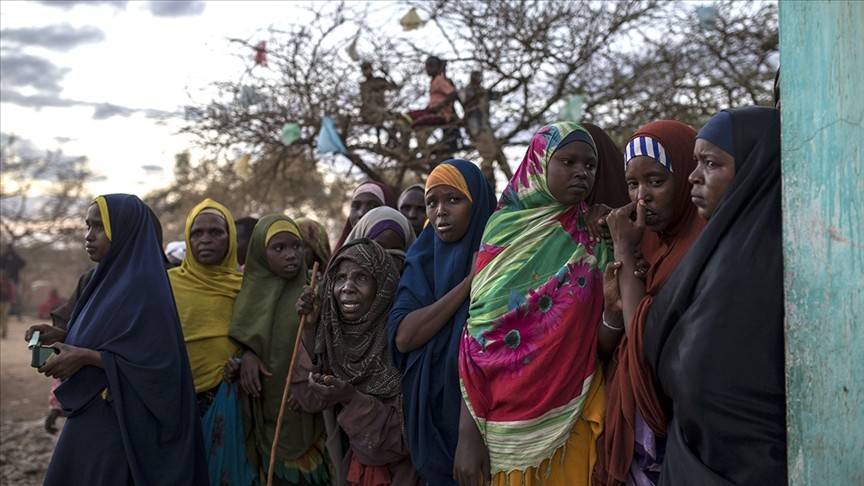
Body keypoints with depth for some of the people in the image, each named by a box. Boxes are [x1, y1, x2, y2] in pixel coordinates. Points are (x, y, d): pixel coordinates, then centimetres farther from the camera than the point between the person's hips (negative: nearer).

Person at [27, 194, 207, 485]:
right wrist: (63, 336, 2)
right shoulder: (110, 278, 10)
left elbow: (157, 361, -20)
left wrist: (85, 357, -21)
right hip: (94, 415, 9)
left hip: (122, 421, -9)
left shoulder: (142, 285, -17)